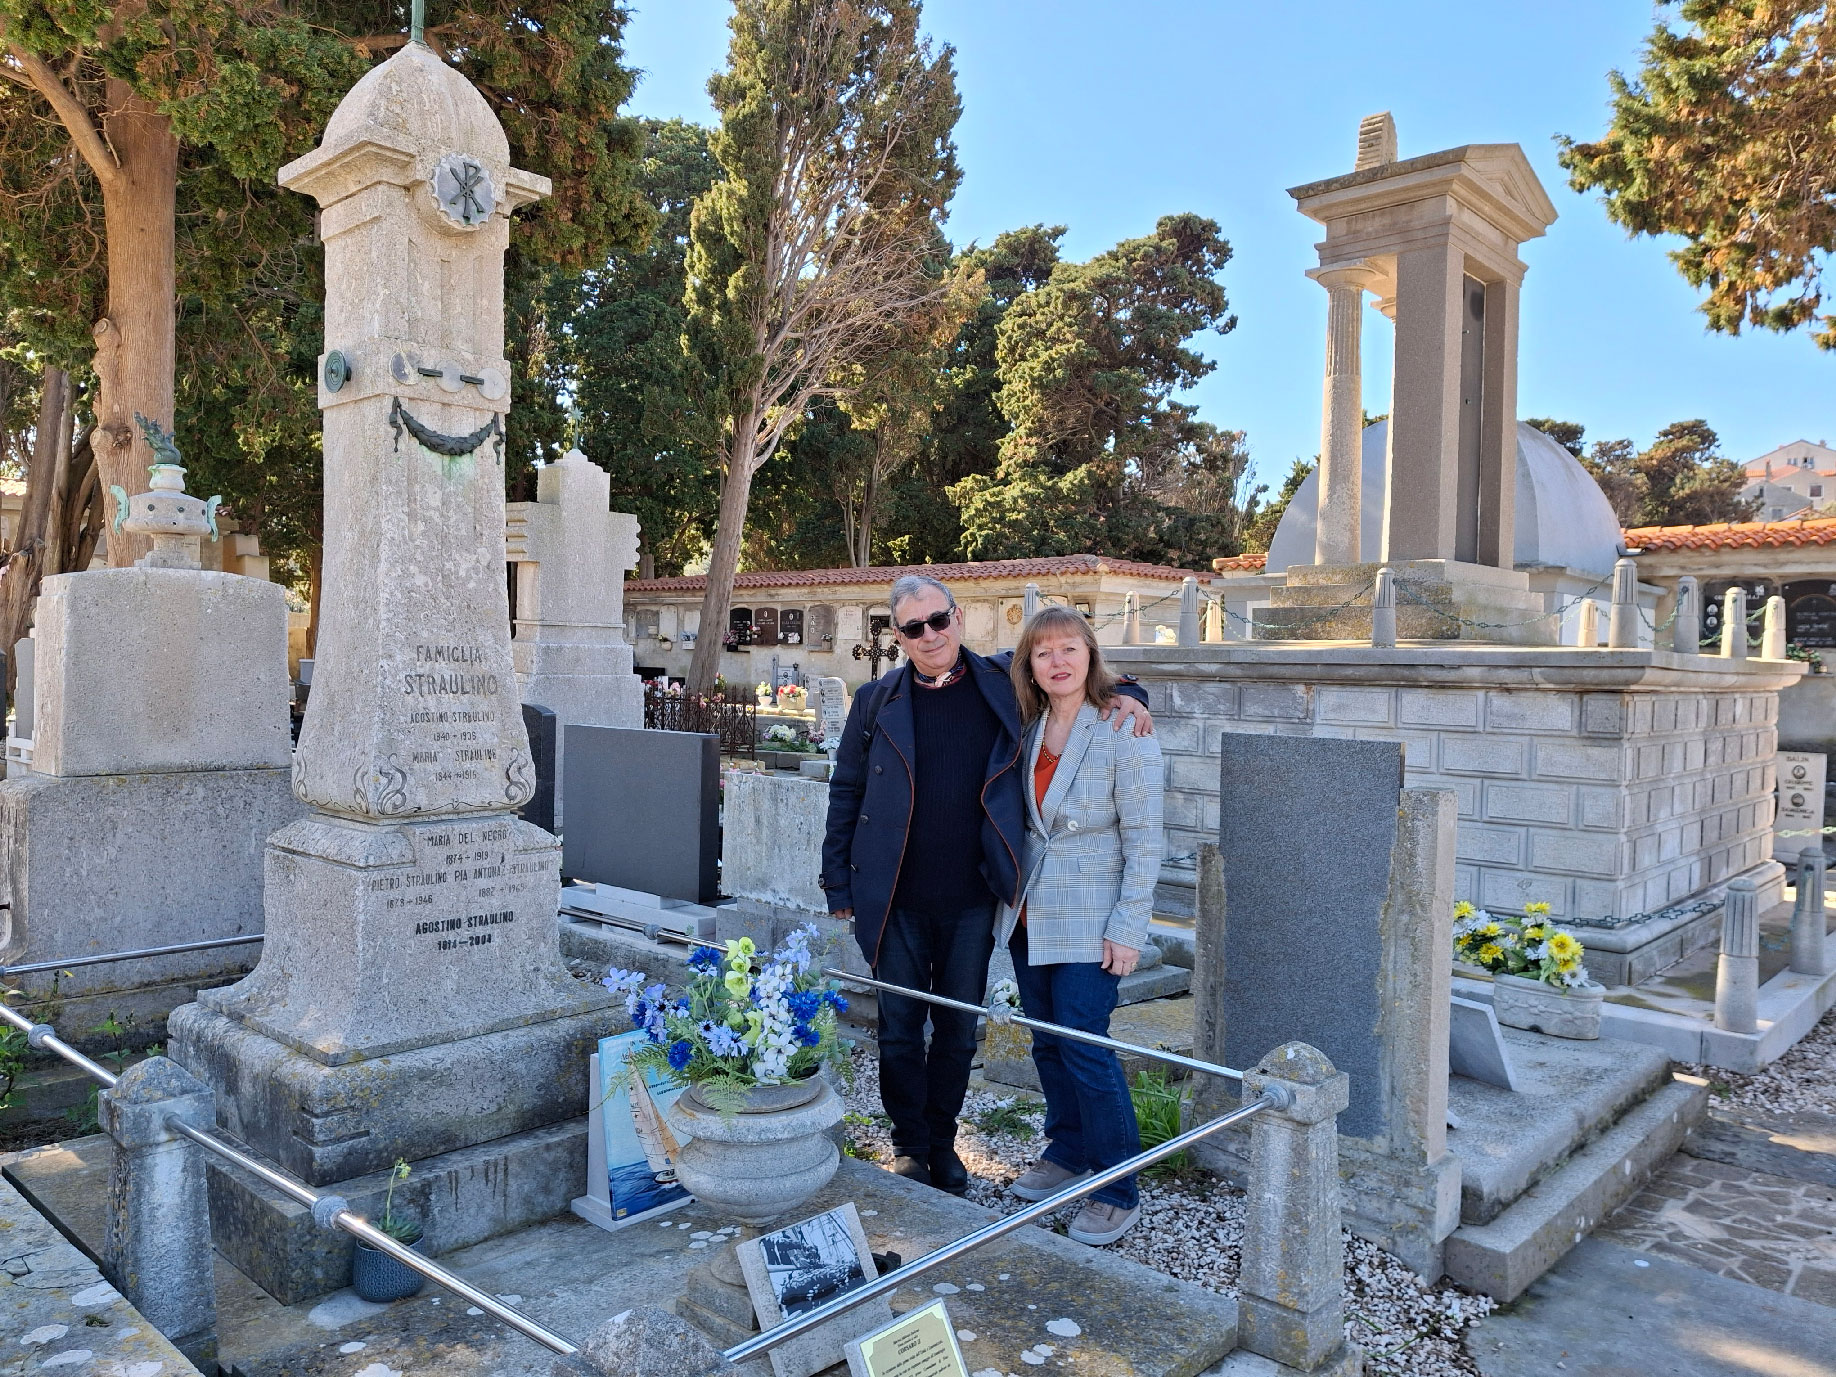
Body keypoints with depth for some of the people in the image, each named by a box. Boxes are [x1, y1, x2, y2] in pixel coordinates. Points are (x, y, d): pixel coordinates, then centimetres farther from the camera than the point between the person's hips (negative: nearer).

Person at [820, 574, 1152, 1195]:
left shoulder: (1004, 683, 0)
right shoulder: (877, 700, 0)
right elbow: (846, 793, 5)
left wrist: (1126, 695, -8)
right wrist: (838, 883, 2)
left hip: (972, 900, 1)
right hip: (897, 901, 0)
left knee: (958, 1029, 13)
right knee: (900, 1027, 8)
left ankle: (942, 1143, 34)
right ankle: (910, 1146, 28)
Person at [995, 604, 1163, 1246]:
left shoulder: (1124, 733, -12)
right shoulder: (1029, 729, 5)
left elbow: (1144, 838, -12)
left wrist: (1127, 928, -15)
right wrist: (1012, 895, 9)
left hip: (1089, 922, -6)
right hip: (1028, 915, 6)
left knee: (1083, 1046, -5)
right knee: (1047, 1042, 15)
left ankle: (1118, 1192, 10)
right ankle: (1067, 1151, 34)